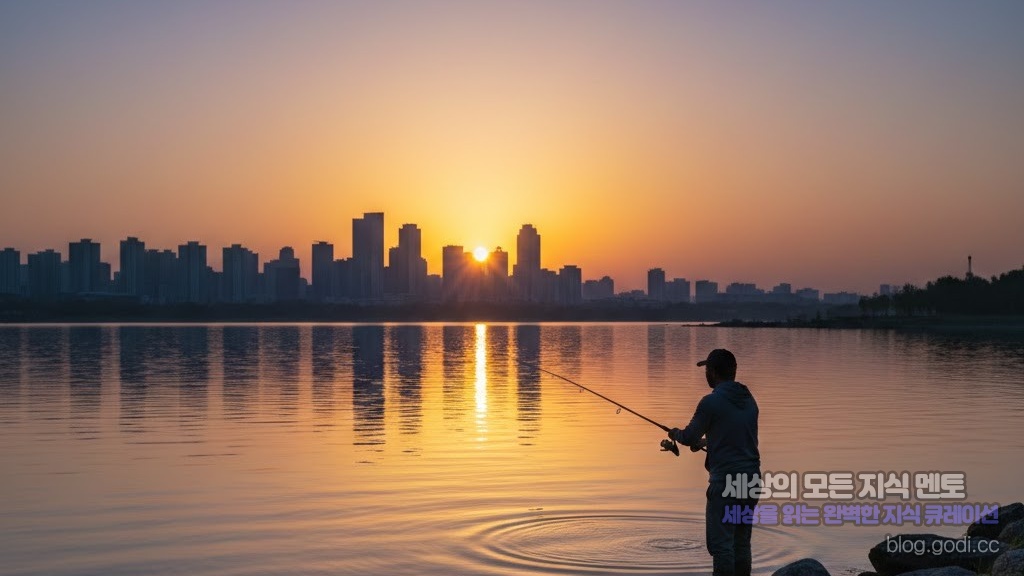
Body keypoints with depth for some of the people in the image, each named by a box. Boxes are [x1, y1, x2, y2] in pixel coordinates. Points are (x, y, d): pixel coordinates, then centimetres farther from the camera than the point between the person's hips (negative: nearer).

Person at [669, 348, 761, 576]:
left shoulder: (711, 402, -11)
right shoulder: (749, 400, 11)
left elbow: (689, 438, -1)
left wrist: (676, 434, 22)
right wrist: (705, 441, 35)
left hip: (726, 481, -7)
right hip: (752, 479, 7)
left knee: (721, 544, -4)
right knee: (741, 543, 13)